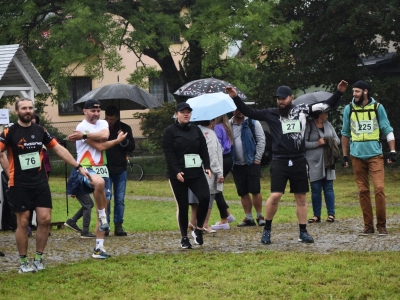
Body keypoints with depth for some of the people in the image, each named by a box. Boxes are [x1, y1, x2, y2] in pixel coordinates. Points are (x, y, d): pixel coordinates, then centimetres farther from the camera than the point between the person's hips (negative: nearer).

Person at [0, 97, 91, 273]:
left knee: (45, 219, -1)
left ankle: (38, 258, 13)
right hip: (20, 185, -4)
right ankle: (23, 262, 11)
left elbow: (59, 149, 13)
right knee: (23, 222, 0)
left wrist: (78, 167, 11)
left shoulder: (40, 131, 7)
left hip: (41, 182, 4)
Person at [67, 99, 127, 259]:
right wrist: (117, 140, -6)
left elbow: (104, 135, -15)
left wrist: (85, 135, -21)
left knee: (103, 207, 6)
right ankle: (103, 217, -21)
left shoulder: (103, 123, 11)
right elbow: (100, 146, -14)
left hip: (102, 169, 7)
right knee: (99, 182, -42)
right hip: (86, 168, -7)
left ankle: (99, 247, 11)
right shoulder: (82, 127, -8)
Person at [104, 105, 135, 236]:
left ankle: (118, 225, 10)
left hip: (120, 169, 2)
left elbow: (132, 147, 3)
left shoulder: (125, 128, 3)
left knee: (120, 199, 5)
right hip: (105, 169, -2)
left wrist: (124, 140, -16)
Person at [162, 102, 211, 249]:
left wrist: (207, 166, -2)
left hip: (196, 172, 3)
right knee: (182, 205, 1)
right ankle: (184, 238, 13)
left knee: (205, 198, -16)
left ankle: (199, 229, 4)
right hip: (178, 175, -3)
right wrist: (176, 171, -18)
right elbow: (169, 153, -8)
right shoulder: (170, 131, 0)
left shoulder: (196, 130, 14)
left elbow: (204, 150, 12)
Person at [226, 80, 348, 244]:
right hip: (279, 161, -2)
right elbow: (249, 112, 0)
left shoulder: (302, 110, 4)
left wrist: (339, 92, -1)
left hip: (299, 161, 2)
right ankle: (267, 229, 6)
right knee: (275, 196, -11)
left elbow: (326, 105, 8)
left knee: (301, 197, 8)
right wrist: (236, 98, -10)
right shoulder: (271, 114, 1)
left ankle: (303, 232, 16)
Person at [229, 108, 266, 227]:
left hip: (252, 163, -3)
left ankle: (260, 216, 5)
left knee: (255, 190, -5)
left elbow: (261, 140, -3)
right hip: (236, 165, 3)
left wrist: (257, 158, -8)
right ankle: (248, 218, 12)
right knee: (243, 193, 5)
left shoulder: (253, 122, -1)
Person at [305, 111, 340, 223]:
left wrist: (334, 141, -6)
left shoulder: (328, 124, 12)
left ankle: (331, 214, 4)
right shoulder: (309, 126, -5)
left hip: (327, 162, 4)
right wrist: (317, 143, -18)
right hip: (314, 162, -4)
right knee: (316, 189, -1)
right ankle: (316, 215, 4)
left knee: (328, 187, 3)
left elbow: (337, 139, 16)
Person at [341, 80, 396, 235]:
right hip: (357, 156, 2)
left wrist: (392, 151, -4)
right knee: (363, 191, 3)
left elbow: (387, 130, 3)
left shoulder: (377, 107, 0)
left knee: (379, 188, -10)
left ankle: (381, 225, -1)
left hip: (375, 155, -2)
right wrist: (345, 155, 12)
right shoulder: (349, 109, 4)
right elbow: (345, 133, 13)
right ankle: (368, 225, 10)